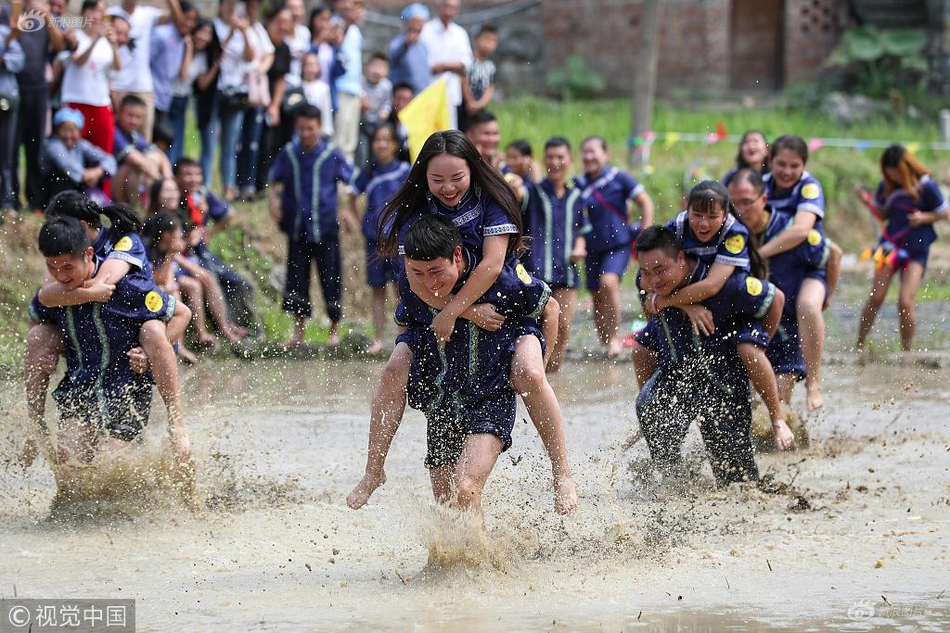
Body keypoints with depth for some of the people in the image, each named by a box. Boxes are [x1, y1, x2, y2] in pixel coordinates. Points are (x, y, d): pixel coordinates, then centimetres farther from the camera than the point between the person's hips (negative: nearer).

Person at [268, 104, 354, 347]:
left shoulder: (332, 154, -5)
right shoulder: (288, 153, 2)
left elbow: (351, 182, 1)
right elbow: (275, 180, 13)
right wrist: (274, 199, -5)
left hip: (326, 229, -3)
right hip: (297, 228, 3)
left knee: (330, 279, 2)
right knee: (297, 279, 7)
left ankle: (335, 329, 16)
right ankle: (298, 331, 17)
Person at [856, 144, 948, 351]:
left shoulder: (926, 186, -11)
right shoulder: (887, 186, 1)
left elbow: (944, 213, -1)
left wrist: (924, 218, -19)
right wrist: (870, 203, -8)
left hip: (916, 249, -3)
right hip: (891, 244, 3)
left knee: (905, 302, -12)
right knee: (875, 298, -3)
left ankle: (906, 352, 2)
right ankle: (858, 348, 6)